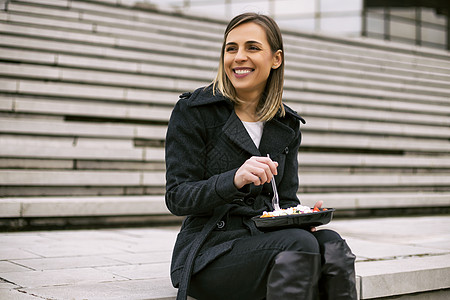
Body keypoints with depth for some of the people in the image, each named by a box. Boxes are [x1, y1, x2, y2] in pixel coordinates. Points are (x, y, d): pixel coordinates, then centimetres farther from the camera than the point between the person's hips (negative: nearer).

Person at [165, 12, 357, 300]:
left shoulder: (287, 125, 13)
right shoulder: (192, 111, -2)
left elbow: (286, 200, 16)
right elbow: (177, 197, -7)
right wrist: (234, 180, -25)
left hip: (267, 240, 4)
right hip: (210, 251, -4)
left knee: (332, 246, -28)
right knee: (300, 244, -32)